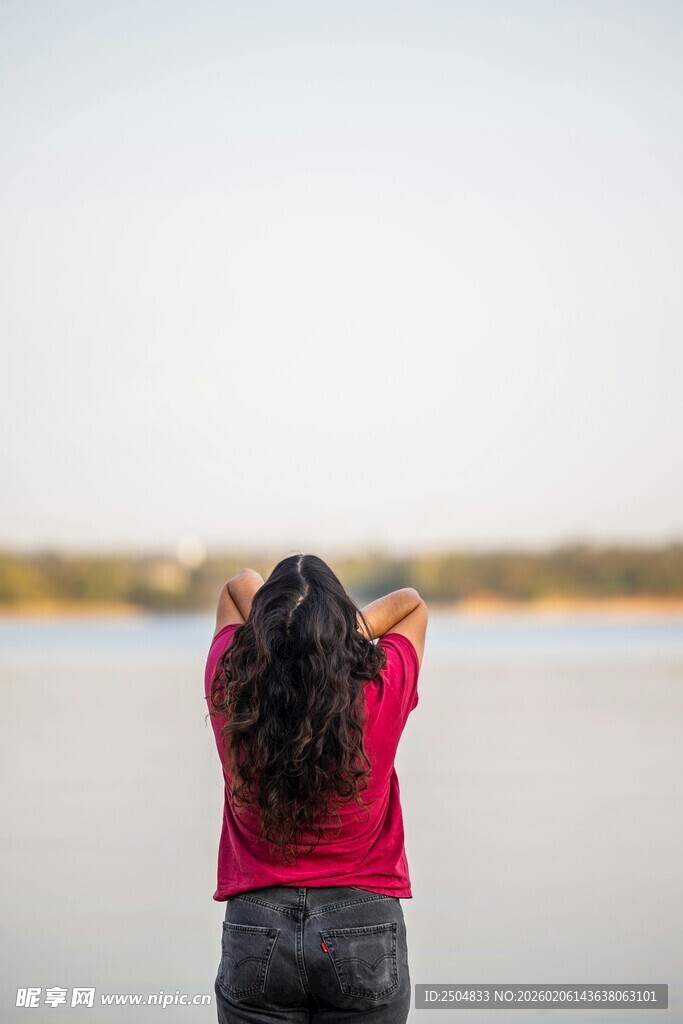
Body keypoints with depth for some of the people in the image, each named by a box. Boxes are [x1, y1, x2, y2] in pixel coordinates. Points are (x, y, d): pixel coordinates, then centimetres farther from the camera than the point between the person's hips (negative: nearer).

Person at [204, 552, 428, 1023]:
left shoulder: (230, 688, -9)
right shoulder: (382, 693, -12)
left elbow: (239, 585, 10)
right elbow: (412, 602, 7)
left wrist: (283, 632, -6)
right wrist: (340, 634, -6)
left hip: (256, 930, 1)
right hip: (364, 929, -1)